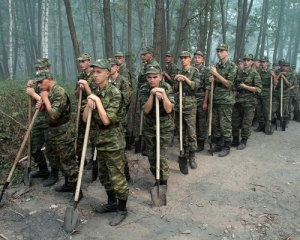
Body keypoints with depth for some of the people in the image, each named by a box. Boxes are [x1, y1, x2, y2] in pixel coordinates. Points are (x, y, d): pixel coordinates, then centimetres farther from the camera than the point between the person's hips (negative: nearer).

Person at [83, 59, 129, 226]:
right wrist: (89, 103, -13)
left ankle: (122, 209, 19)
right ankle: (112, 203, 38)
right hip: (100, 140, 8)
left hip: (113, 142, -8)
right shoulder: (95, 93, 7)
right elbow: (85, 118, 3)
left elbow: (107, 120, -23)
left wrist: (97, 100, -21)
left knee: (117, 177, 2)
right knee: (104, 175, 20)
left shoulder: (114, 93, -16)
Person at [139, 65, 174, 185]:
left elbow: (169, 109, -22)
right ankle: (157, 178, 34)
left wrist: (163, 93, -30)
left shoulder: (167, 88, -15)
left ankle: (163, 182, 14)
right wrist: (152, 94, -28)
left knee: (161, 156, -6)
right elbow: (146, 110, -18)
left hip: (165, 127, -3)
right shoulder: (144, 89, -11)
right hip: (149, 127, 3)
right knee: (151, 155, 13)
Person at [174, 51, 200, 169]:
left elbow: (196, 86, -9)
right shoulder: (179, 73, 14)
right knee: (182, 130, 10)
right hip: (178, 104, 5)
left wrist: (185, 78, -18)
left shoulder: (195, 71, 2)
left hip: (190, 105, -5)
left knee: (191, 132, -8)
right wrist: (178, 81, -6)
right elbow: (175, 89, 13)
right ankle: (184, 152, 22)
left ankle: (192, 156, -1)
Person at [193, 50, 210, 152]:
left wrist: (205, 102, -13)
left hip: (201, 100, -4)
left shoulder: (206, 70, -4)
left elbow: (207, 87, -8)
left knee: (202, 122, 3)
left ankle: (201, 143, 12)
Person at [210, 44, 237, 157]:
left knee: (225, 124, -1)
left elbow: (229, 84, -13)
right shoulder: (216, 66, 13)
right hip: (215, 99, 6)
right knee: (215, 123, 11)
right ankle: (218, 144, 24)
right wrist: (212, 80, -1)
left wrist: (216, 74, -16)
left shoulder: (232, 66, -5)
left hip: (226, 100, -6)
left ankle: (227, 147, 10)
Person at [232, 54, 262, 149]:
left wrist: (245, 86, -15)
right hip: (238, 101, 5)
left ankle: (243, 141, 13)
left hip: (249, 102, -5)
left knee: (246, 123, 1)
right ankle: (235, 139, 23)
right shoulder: (239, 73, 11)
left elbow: (258, 89, -11)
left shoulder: (255, 74, -4)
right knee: (235, 122, 8)